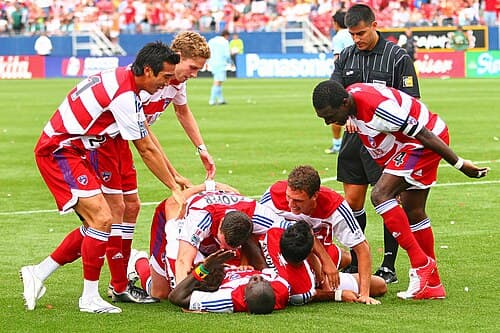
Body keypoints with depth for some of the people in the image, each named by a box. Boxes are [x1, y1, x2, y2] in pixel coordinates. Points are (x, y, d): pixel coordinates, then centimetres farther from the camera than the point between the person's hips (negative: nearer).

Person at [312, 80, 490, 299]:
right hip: (408, 146, 10)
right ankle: (432, 285, 19)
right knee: (412, 213, 11)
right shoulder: (349, 97, -5)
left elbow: (423, 134, -26)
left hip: (426, 142, -10)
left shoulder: (377, 107, -32)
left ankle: (420, 262, -14)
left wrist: (459, 164, -18)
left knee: (380, 195, -19)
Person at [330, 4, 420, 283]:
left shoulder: (398, 57, -5)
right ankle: (355, 264, 16)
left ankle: (389, 266, 4)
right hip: (355, 136, 5)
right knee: (352, 200, 5)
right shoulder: (346, 57, 10)